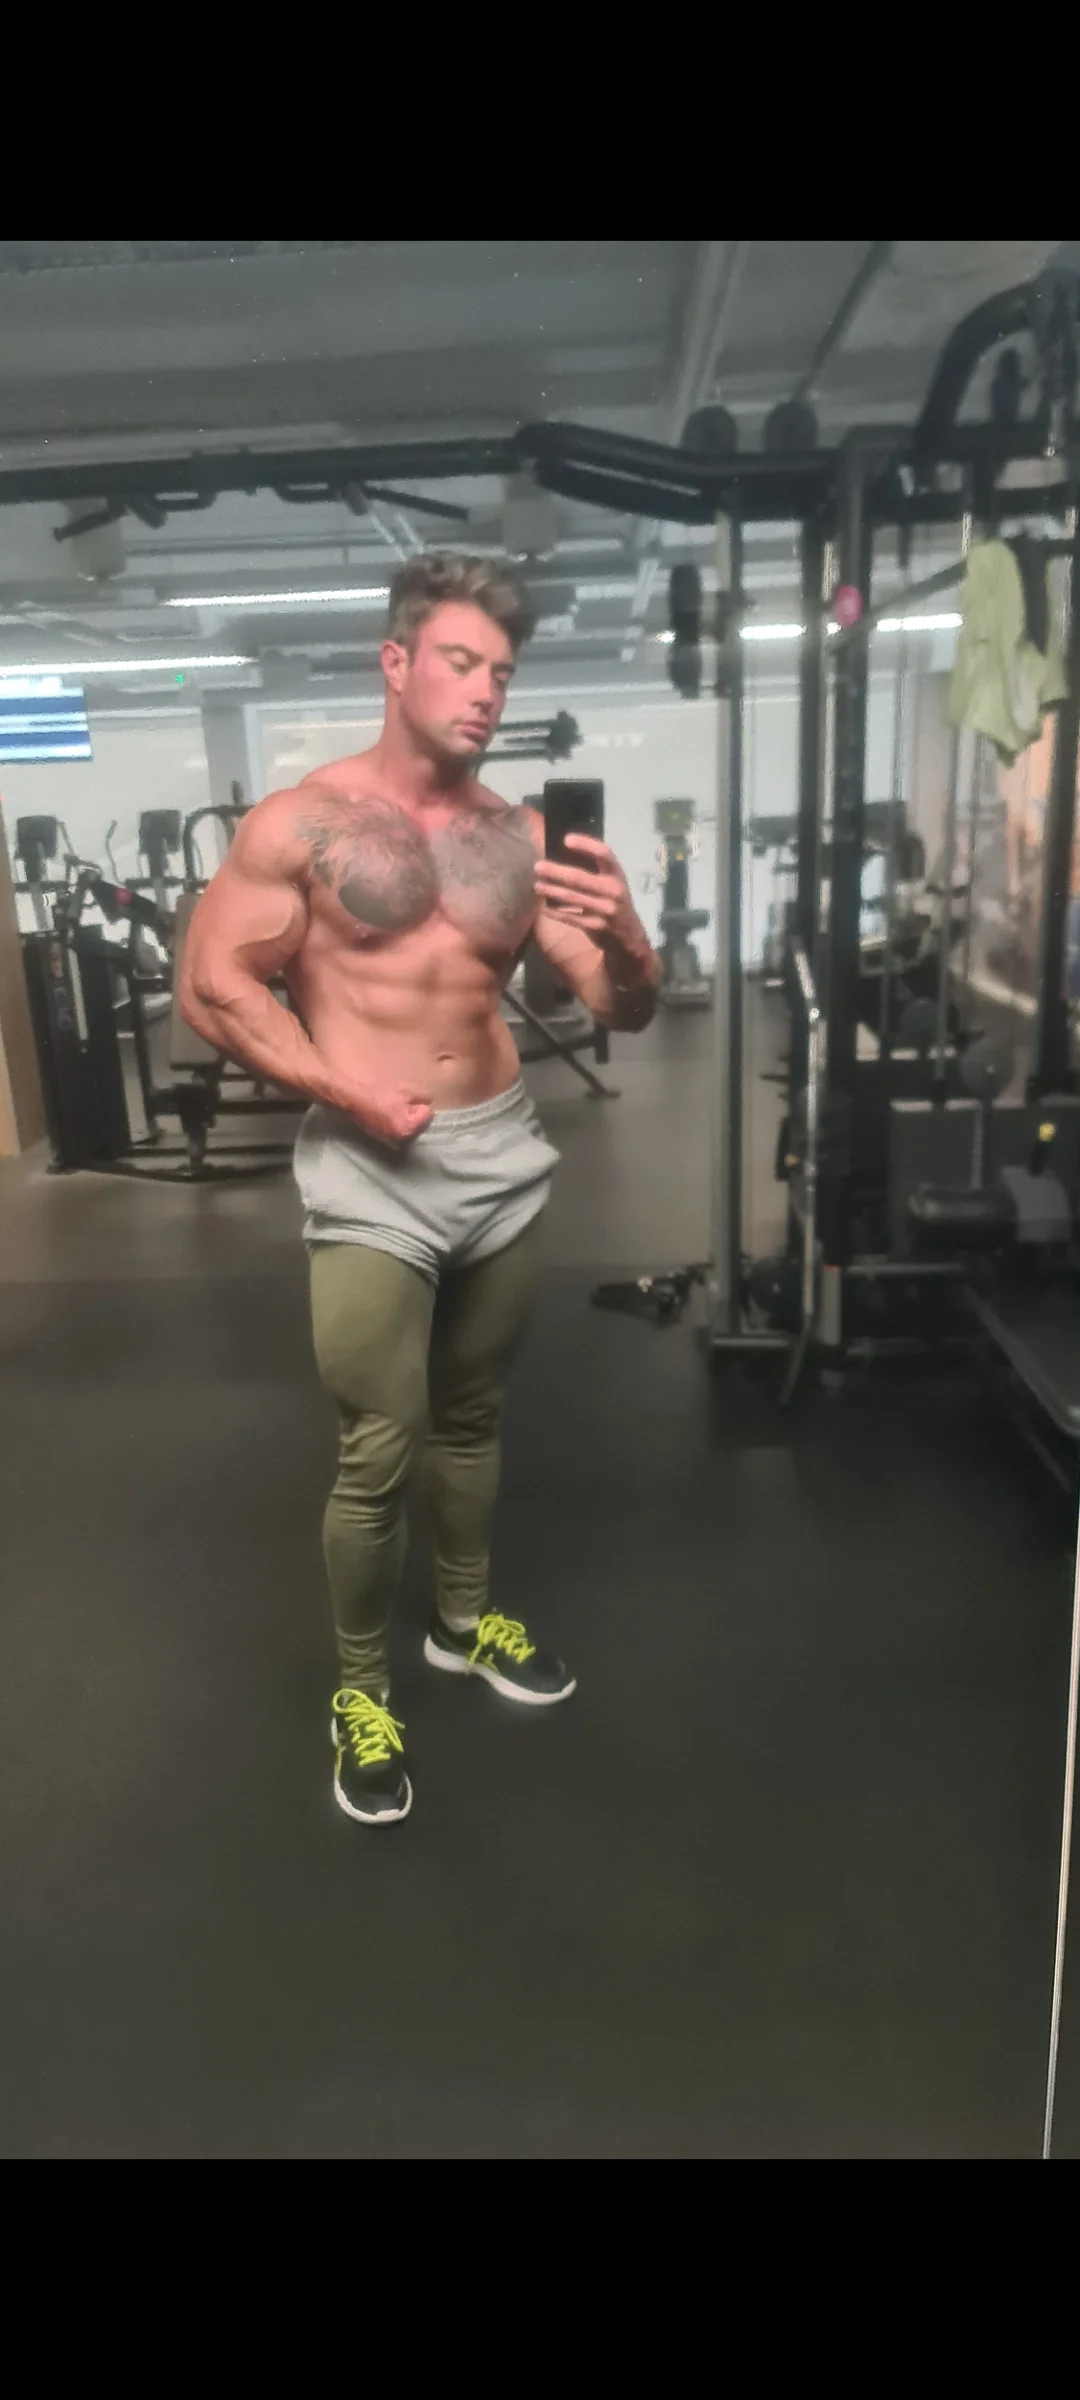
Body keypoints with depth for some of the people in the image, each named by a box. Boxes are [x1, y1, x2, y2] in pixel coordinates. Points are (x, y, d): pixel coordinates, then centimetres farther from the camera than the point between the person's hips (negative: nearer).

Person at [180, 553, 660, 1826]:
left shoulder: (520, 837, 4)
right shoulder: (300, 821, -5)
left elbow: (623, 1008, 0)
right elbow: (210, 985, -6)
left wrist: (623, 937, -23)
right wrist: (345, 1089, -13)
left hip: (505, 1158, 4)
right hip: (372, 1171, -4)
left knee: (471, 1413, 19)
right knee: (377, 1454, 0)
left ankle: (466, 1620, 41)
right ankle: (360, 1688, 22)